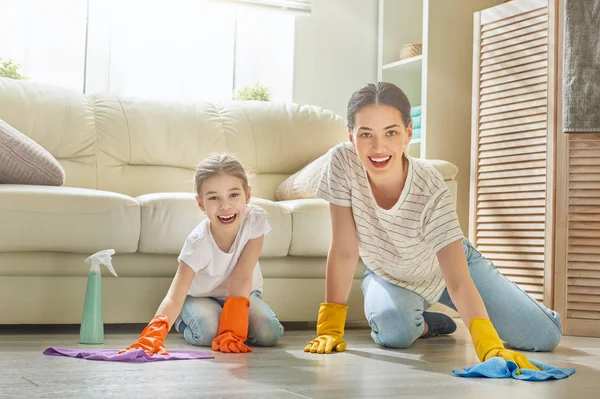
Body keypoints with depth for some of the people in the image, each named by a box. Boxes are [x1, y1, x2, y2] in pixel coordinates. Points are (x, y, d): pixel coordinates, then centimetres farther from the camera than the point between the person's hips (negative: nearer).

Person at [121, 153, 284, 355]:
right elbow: (174, 297, -40)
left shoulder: (255, 219, -28)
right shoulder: (199, 242, -33)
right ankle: (183, 323, 3)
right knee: (209, 332, -32)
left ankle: (231, 328, 9)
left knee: (269, 334, -23)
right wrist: (153, 336, -59)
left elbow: (242, 278, -27)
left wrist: (232, 330, -33)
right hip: (200, 296, -2)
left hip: (244, 294, 2)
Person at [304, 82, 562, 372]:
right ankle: (424, 324, 5)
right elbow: (344, 252, -25)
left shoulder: (431, 190, -35)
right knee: (395, 332, -35)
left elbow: (458, 282, -39)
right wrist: (330, 326, -25)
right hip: (388, 277, 0)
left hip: (448, 265, 0)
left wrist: (490, 347, -53)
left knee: (544, 337, -8)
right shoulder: (342, 162, -31)